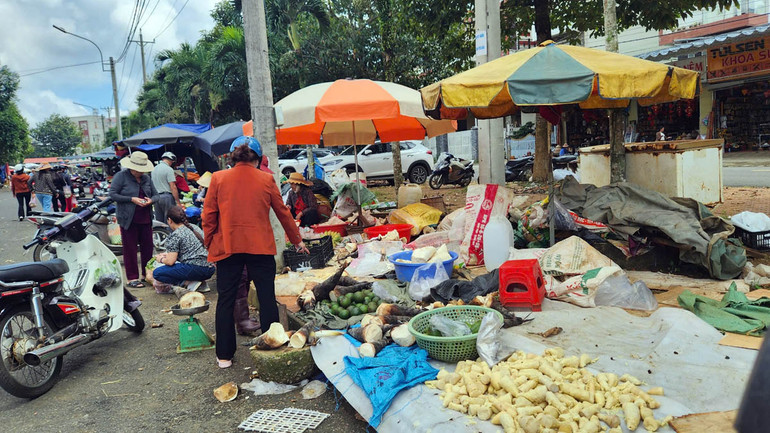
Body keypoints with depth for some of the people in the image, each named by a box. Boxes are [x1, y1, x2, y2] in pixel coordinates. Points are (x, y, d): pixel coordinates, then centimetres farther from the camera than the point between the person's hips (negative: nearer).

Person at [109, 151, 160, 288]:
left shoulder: (146, 178, 13)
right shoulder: (121, 176, -3)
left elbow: (155, 194, 17)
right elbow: (112, 194, -9)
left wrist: (151, 200, -7)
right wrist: (132, 199, -17)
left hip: (145, 220, 5)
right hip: (128, 219, -5)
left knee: (148, 247, 8)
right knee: (130, 250, 1)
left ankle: (147, 274, 21)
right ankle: (132, 278, 8)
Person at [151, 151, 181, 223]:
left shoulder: (154, 169, 13)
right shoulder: (169, 169, -9)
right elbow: (173, 187, -14)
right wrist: (178, 202, -12)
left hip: (156, 197, 7)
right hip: (167, 196, -7)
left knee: (159, 221, 11)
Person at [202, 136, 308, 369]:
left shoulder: (218, 178, 1)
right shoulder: (266, 179, 2)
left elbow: (208, 216, 2)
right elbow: (283, 212, 10)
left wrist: (210, 245, 13)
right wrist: (297, 241, 22)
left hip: (227, 247, 1)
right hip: (260, 248, 0)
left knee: (225, 301, 9)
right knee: (267, 299, 8)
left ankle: (224, 356, 16)